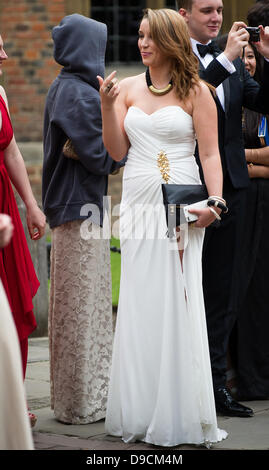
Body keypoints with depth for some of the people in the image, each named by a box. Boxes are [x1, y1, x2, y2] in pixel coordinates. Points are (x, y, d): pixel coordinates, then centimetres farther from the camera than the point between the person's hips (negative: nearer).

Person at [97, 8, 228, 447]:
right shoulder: (128, 88, 10)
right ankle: (141, 414, 10)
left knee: (178, 303, -4)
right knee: (139, 304, 3)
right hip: (139, 205, 4)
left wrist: (214, 201, -17)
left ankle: (181, 416, 2)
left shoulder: (195, 91, 0)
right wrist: (107, 106, -6)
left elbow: (210, 152, -3)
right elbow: (117, 150, 7)